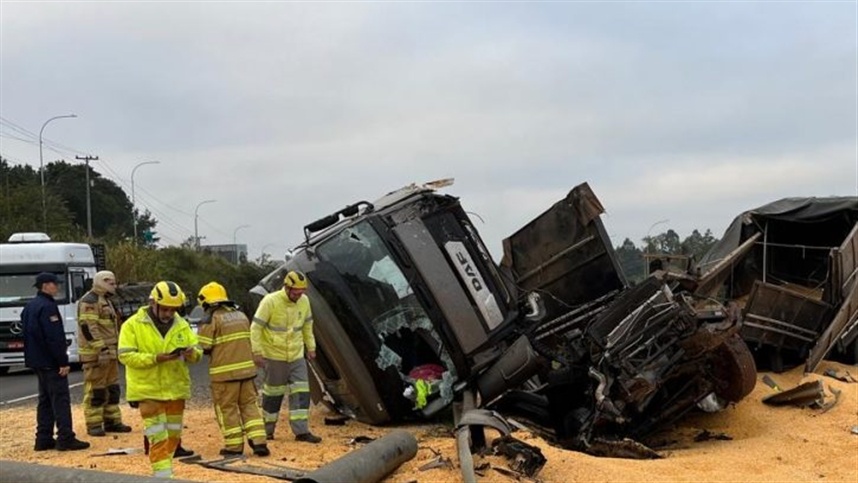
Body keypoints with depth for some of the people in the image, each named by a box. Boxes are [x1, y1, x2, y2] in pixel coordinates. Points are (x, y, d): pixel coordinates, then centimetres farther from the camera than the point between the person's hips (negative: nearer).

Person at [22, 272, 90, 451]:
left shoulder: (30, 307, 15)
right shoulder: (48, 307, -16)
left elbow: (28, 335, 21)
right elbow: (54, 337, -21)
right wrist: (63, 362, -20)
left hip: (37, 361, 10)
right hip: (51, 362, -10)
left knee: (45, 400, 13)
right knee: (60, 399, -8)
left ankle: (43, 439, 15)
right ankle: (65, 438, -10)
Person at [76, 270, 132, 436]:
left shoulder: (105, 300, 21)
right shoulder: (90, 301, -12)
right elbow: (88, 327, -21)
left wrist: (114, 349, 25)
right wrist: (101, 348, -25)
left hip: (109, 353, 10)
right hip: (96, 354, -10)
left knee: (112, 388, 12)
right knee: (95, 390, -6)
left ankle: (112, 421, 19)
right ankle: (94, 425, -2)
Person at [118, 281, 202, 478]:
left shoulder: (182, 325, 6)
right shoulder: (133, 325, -7)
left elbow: (198, 349, 7)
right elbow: (125, 355, -13)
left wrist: (192, 353, -19)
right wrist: (155, 358, -25)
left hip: (176, 389, 5)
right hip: (149, 390, -5)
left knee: (173, 434, 14)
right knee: (158, 437, -10)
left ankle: (163, 470, 29)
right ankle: (163, 475, -9)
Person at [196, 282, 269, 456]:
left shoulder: (211, 319, -9)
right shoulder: (241, 315, 14)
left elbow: (203, 347, -12)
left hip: (224, 371, -6)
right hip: (246, 367, 6)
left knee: (227, 409, 6)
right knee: (250, 404, 11)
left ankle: (234, 446, 10)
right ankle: (259, 442, 4)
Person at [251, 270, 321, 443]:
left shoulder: (304, 301, 0)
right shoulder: (270, 301, -16)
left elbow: (307, 325, 15)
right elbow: (255, 328, -14)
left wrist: (311, 347, 17)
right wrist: (257, 352, -17)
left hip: (297, 356, 5)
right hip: (274, 356, -4)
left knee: (301, 392, -2)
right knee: (273, 392, 7)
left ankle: (301, 431, 1)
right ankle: (267, 429, 23)